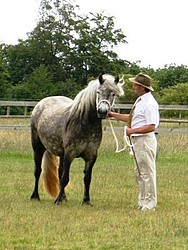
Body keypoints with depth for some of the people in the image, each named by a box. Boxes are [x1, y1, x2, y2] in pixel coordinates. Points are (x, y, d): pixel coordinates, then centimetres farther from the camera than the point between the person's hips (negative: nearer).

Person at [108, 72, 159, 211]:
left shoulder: (149, 103, -18)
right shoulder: (140, 101, 13)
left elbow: (152, 126, -24)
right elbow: (132, 118, 25)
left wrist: (133, 131, -22)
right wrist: (114, 115, 24)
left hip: (145, 140, -11)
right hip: (137, 141, 11)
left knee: (147, 172, -4)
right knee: (139, 173, 16)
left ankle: (149, 203, 2)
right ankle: (143, 201, 24)